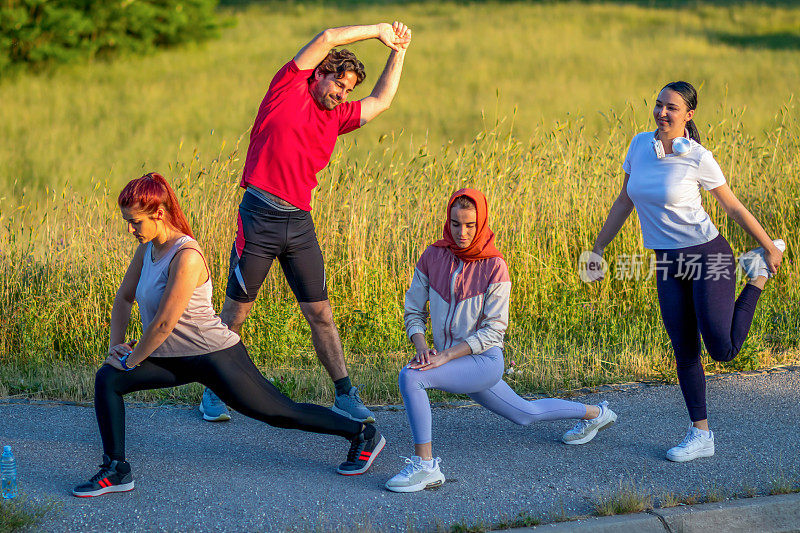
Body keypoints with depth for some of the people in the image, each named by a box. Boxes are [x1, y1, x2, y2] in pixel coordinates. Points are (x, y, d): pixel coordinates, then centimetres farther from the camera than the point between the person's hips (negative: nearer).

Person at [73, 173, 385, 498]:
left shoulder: (186, 257, -27)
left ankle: (363, 435, 21)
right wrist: (116, 344, 4)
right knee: (107, 379, -7)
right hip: (176, 359, 8)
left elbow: (164, 324, -27)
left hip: (216, 357, -8)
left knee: (281, 413, 3)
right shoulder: (148, 248, 1)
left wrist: (131, 360, -15)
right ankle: (116, 471, 0)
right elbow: (124, 297, 16)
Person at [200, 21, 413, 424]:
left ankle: (345, 395, 12)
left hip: (300, 224, 5)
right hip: (259, 217, -5)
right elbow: (327, 38, -2)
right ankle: (213, 392, 18)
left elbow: (381, 101, 25)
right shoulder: (289, 89, 1)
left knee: (320, 313, 6)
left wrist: (398, 51, 22)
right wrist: (378, 30, 7)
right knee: (235, 314, 4)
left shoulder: (336, 117, 16)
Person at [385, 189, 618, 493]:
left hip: (484, 361, -6)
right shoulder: (432, 257, -2)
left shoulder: (495, 267, -15)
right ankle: (594, 414, 45)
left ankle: (424, 465, -22)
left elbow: (493, 331, -15)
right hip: (452, 362, 6)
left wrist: (445, 356, -24)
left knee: (410, 378, -27)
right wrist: (421, 346, -17)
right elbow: (414, 311, 3)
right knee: (525, 414, 24)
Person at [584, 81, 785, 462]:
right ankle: (701, 435, 16)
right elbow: (624, 202, 13)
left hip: (708, 257, -5)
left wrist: (769, 246, 6)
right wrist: (598, 249, 16)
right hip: (668, 266, 5)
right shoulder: (640, 145, 2)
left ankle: (759, 275, 18)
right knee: (684, 352, 5)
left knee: (722, 350, -6)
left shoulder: (698, 158, -13)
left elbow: (733, 207, -2)